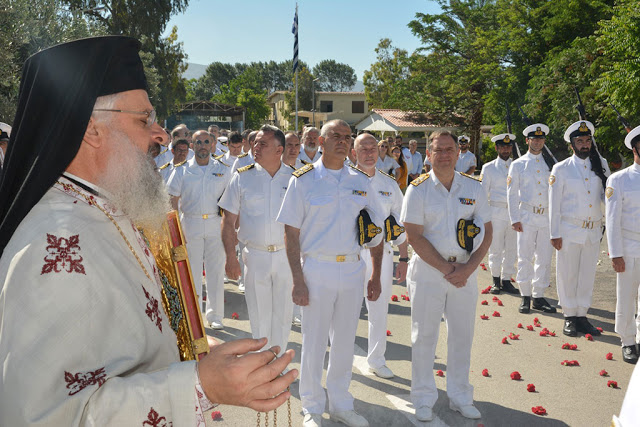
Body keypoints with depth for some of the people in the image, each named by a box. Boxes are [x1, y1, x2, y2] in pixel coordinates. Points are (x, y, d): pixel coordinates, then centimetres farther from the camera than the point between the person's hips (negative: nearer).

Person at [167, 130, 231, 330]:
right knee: (192, 271, 6)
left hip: (216, 223, 1)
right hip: (190, 223, -1)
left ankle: (215, 315, 18)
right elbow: (173, 200, 3)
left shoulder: (223, 169, 5)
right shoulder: (182, 170, 2)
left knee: (216, 271, 5)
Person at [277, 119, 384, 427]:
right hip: (317, 269, -3)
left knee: (345, 342, 14)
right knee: (314, 342, 6)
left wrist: (376, 276, 6)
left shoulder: (361, 181, 7)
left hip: (353, 270, 3)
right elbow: (291, 232, -6)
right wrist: (298, 280, -10)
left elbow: (375, 231, 10)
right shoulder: (303, 179, -4)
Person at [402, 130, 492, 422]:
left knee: (462, 335, 11)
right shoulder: (418, 189, -6)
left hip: (465, 270, 3)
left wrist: (468, 268, -10)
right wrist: (447, 269, -14)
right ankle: (424, 399, 22)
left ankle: (460, 397, 29)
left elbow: (486, 231, 3)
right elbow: (415, 237, -11)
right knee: (424, 335, 6)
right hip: (428, 270, -3)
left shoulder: (474, 188, 3)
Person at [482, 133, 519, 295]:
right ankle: (496, 280, 15)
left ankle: (506, 280, 17)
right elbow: (483, 192, 4)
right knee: (496, 248, 2)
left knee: (511, 248, 6)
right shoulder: (488, 168, 5)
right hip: (496, 211, -2)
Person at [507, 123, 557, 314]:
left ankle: (539, 296, 13)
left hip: (547, 217, 3)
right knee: (525, 258, -1)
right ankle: (525, 297, 9)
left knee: (544, 258, 4)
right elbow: (512, 194, 3)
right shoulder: (517, 164, 5)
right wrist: (514, 219, -5)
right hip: (526, 217, -2)